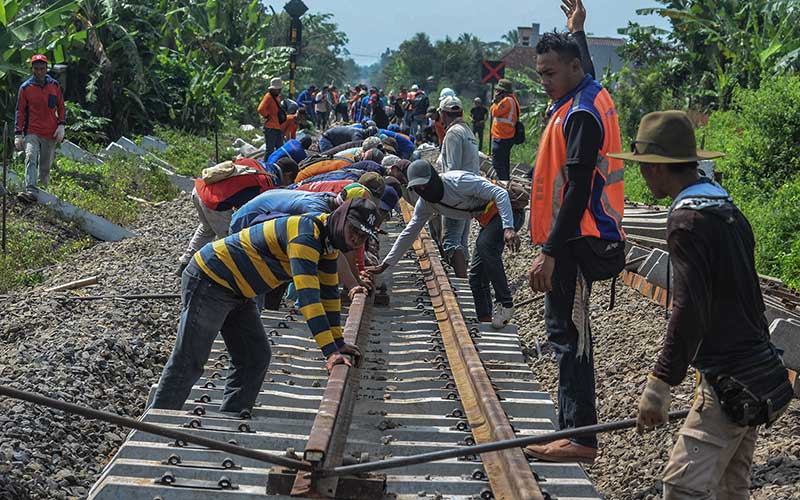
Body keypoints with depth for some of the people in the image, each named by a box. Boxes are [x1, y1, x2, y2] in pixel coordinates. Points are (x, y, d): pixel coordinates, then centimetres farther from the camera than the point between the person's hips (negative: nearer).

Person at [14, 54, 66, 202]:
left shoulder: (54, 85, 7)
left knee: (45, 166, 9)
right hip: (32, 132, -2)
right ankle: (30, 190, -34)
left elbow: (61, 107, 15)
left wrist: (61, 125, 2)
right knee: (31, 159, -22)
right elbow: (20, 111, 5)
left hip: (51, 134, 2)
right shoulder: (25, 87, 3)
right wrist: (18, 134, -1)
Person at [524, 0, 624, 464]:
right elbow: (584, 68, 40)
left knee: (569, 334, -9)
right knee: (567, 331, 13)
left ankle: (580, 437, -7)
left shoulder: (580, 116, -17)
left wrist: (550, 253, -24)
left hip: (575, 241, -10)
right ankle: (575, 428, 19)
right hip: (580, 238, 10)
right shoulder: (593, 95, 11)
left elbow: (577, 192, -23)